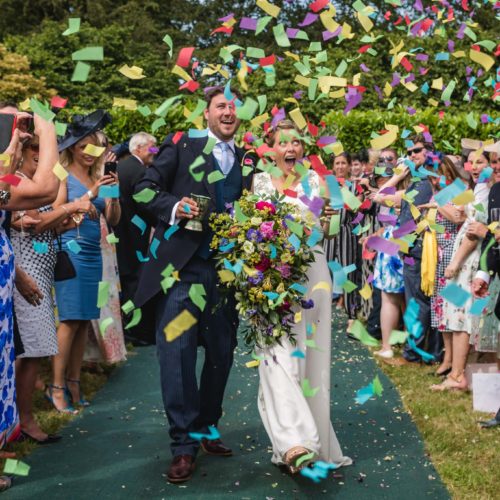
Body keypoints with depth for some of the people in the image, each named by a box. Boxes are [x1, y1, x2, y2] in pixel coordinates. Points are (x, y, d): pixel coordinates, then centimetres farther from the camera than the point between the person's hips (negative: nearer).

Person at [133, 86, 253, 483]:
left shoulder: (247, 161, 14)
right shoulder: (181, 147, 4)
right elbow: (145, 188, 0)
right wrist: (175, 206, -17)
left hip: (226, 269, 4)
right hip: (181, 267, -4)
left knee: (222, 353, 11)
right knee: (177, 352, -6)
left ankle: (207, 430, 28)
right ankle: (184, 446, 3)